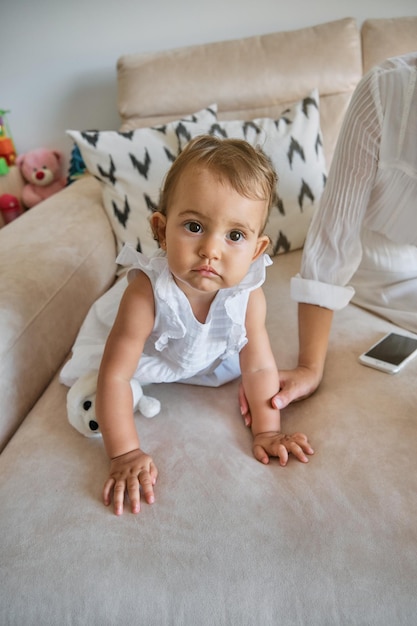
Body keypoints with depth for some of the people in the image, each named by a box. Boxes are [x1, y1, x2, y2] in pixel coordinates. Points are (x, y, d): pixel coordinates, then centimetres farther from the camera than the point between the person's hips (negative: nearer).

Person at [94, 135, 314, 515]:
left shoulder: (248, 294, -33)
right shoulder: (146, 293, -44)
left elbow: (259, 366, -20)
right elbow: (115, 376, -39)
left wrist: (267, 430, -18)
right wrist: (125, 453, -36)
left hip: (209, 356, 3)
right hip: (147, 357, -3)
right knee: (88, 407, -7)